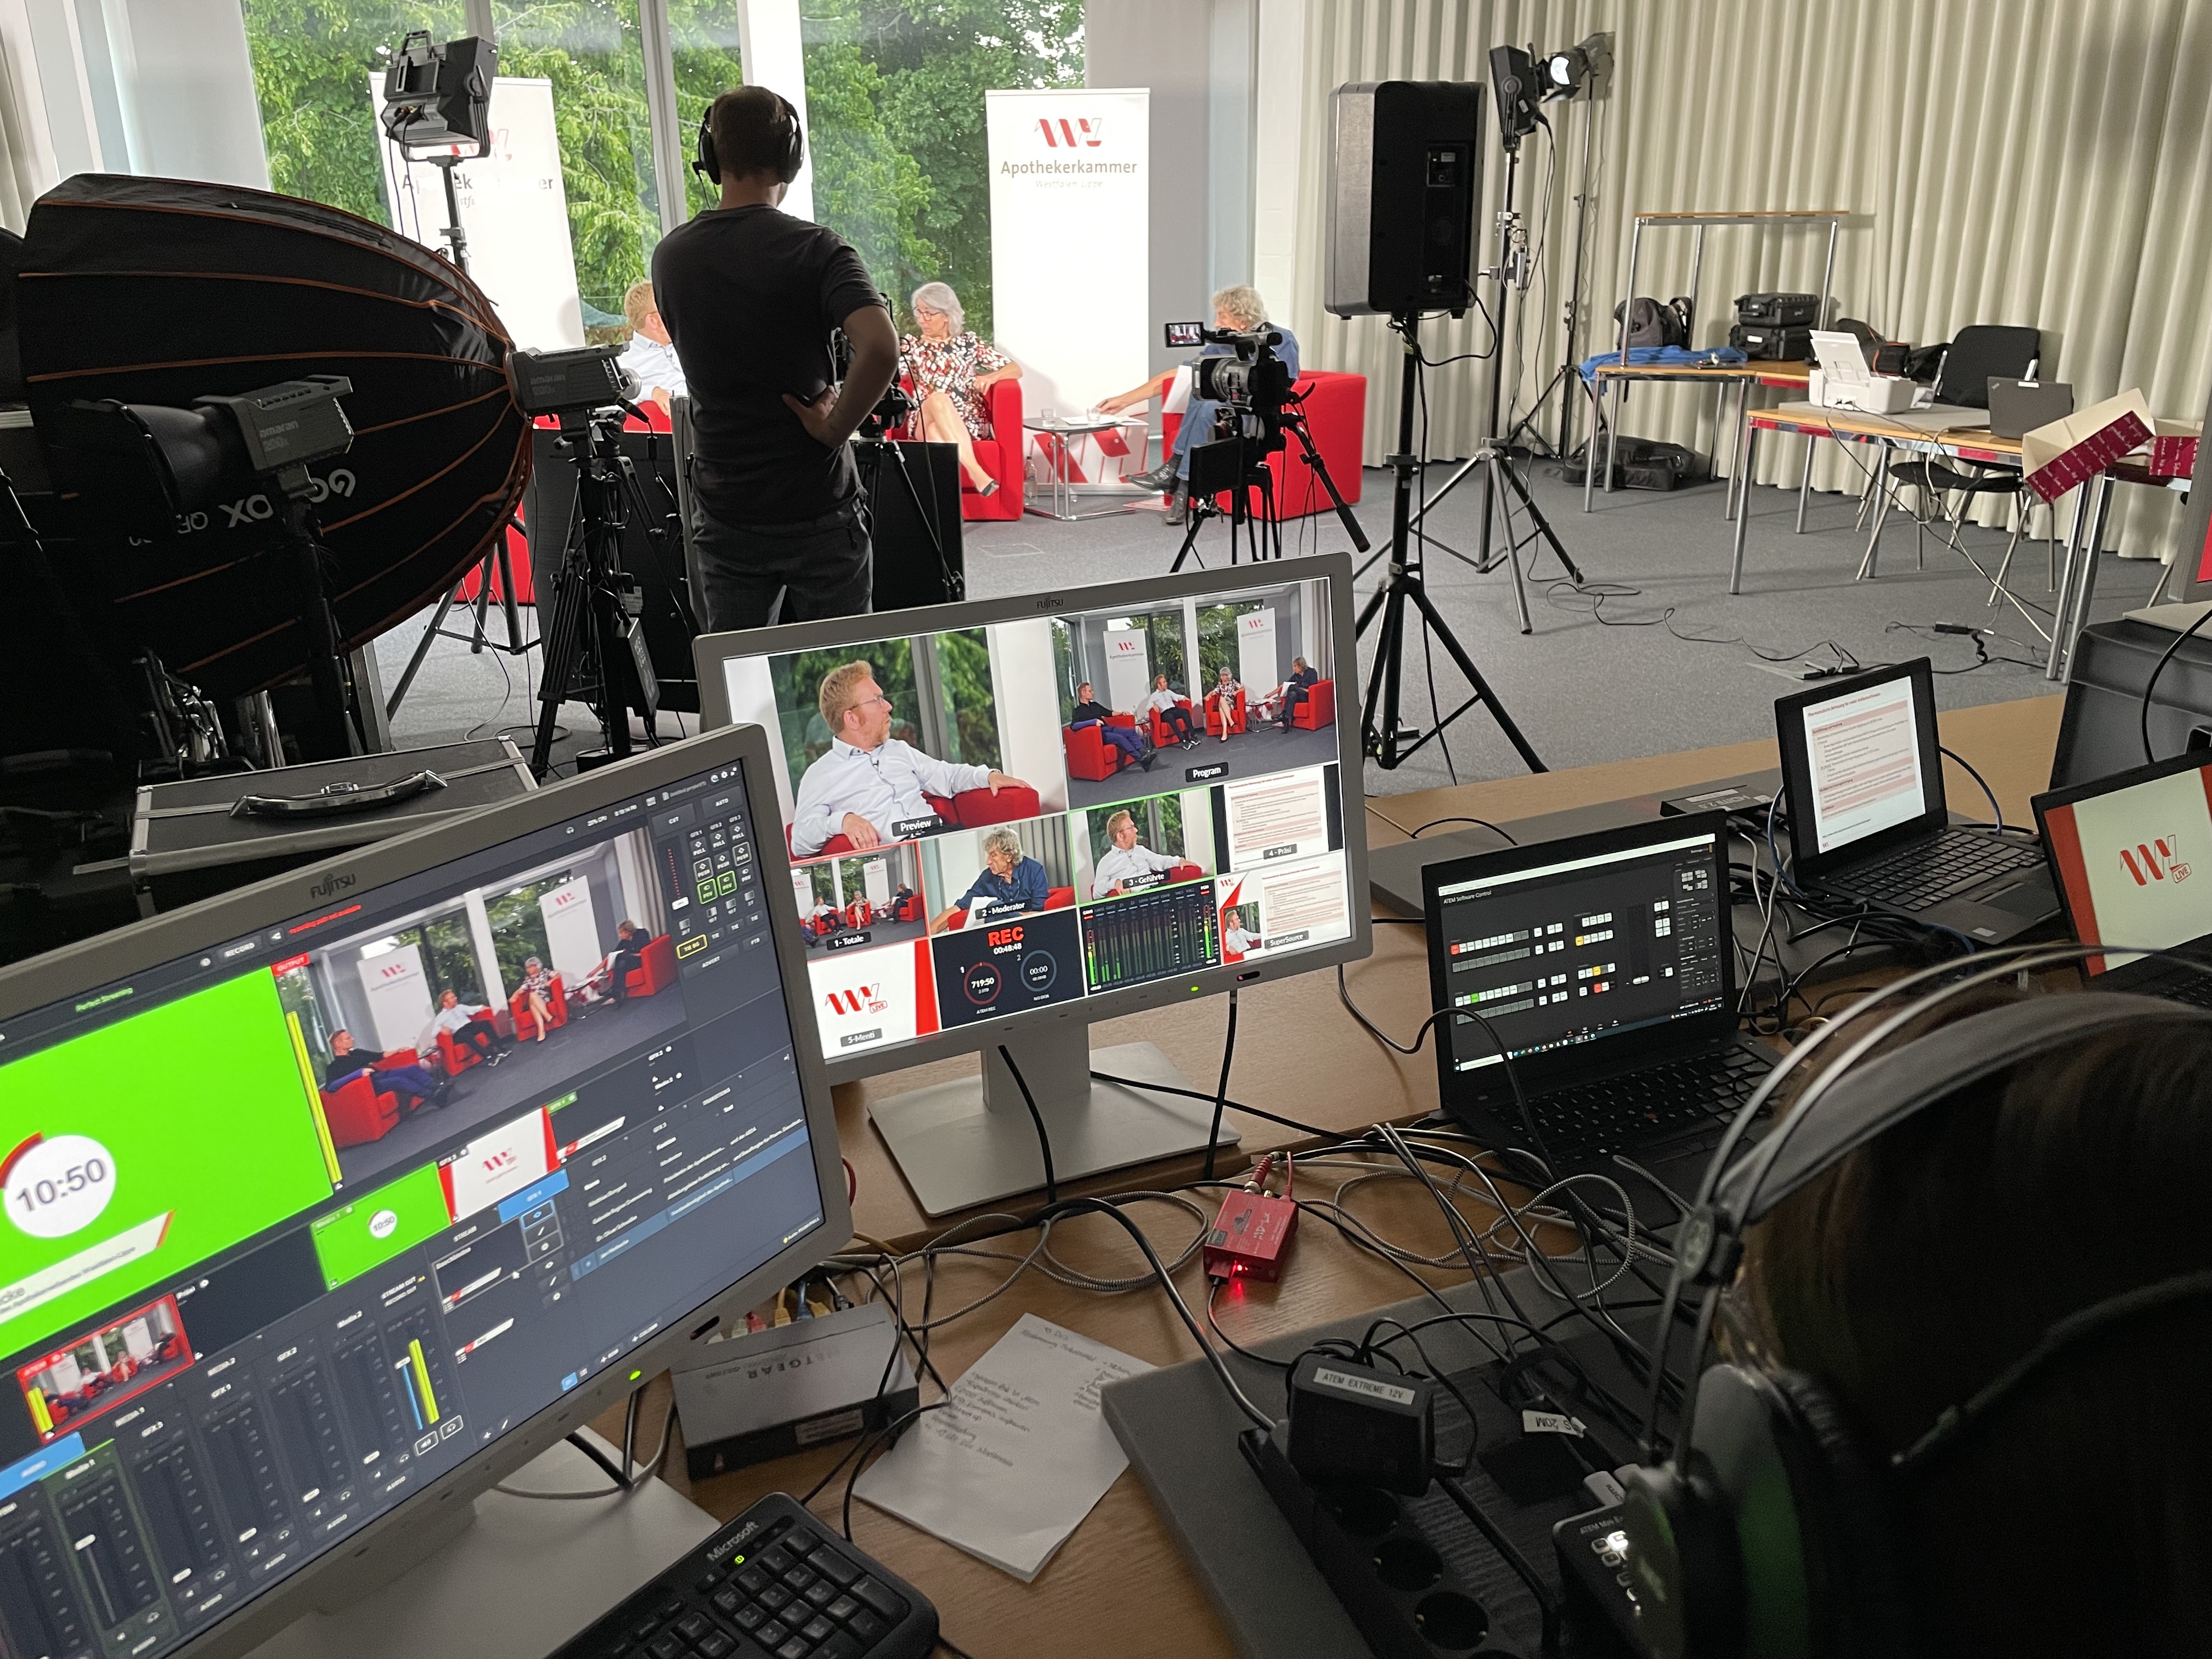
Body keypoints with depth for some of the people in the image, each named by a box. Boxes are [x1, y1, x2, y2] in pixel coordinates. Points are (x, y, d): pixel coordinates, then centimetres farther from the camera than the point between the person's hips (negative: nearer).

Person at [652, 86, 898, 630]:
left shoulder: (671, 257, 3)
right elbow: (881, 347, -28)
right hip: (819, 509, -3)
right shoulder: (814, 249, -12)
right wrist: (835, 428, -15)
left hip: (725, 515, 4)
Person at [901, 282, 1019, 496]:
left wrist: (991, 376, -14)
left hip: (968, 423, -1)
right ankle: (975, 471, -49)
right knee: (938, 398, -35)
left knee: (936, 433, -36)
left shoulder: (969, 342, 10)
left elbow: (1015, 369, 6)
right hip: (925, 422, 1)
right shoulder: (911, 345, 13)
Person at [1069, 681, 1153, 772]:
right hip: (1098, 734, -8)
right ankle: (1141, 759, -35)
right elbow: (1073, 726, -22)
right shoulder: (1078, 711, -3)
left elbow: (1109, 713, 35)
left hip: (1108, 728, 8)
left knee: (1131, 731, -14)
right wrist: (1093, 721, -30)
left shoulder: (1095, 705, 22)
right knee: (1120, 738, -30)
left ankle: (1144, 752, -32)